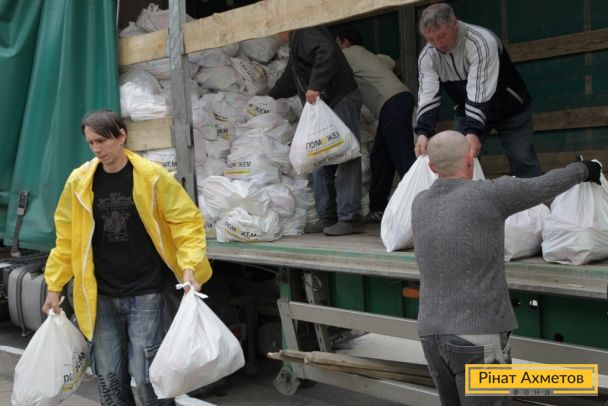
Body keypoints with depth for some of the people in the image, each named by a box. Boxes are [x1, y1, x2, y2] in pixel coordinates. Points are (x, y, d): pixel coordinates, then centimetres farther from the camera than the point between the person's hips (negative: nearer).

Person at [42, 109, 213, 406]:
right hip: (102, 297, 3)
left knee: (145, 373, -2)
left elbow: (187, 222, -5)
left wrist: (189, 267, -17)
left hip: (144, 295, -3)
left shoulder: (152, 177, -8)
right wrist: (54, 286, 10)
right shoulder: (79, 181, 1)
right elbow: (67, 238, 9)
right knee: (108, 377, 9)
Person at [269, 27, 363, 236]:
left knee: (344, 160, -11)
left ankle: (349, 218, -10)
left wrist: (315, 86, -29)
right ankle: (327, 216, 15)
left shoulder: (304, 34, -7)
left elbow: (327, 52, -27)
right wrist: (269, 97, 45)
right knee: (322, 163, 10)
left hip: (341, 101, -11)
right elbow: (289, 81, 37)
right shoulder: (297, 41, 26)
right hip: (326, 106, 11)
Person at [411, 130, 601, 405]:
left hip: (433, 336, 6)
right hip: (478, 338, -6)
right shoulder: (489, 194, -10)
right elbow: (545, 187, 7)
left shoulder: (419, 205, 7)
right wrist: (585, 170, 27)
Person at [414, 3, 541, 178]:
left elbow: (479, 90, -40)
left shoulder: (482, 41, -33)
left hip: (509, 108, -4)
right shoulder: (427, 56, -15)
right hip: (466, 111, 4)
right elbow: (428, 95, -22)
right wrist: (423, 132, -39)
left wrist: (473, 131, -50)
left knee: (523, 162, -3)